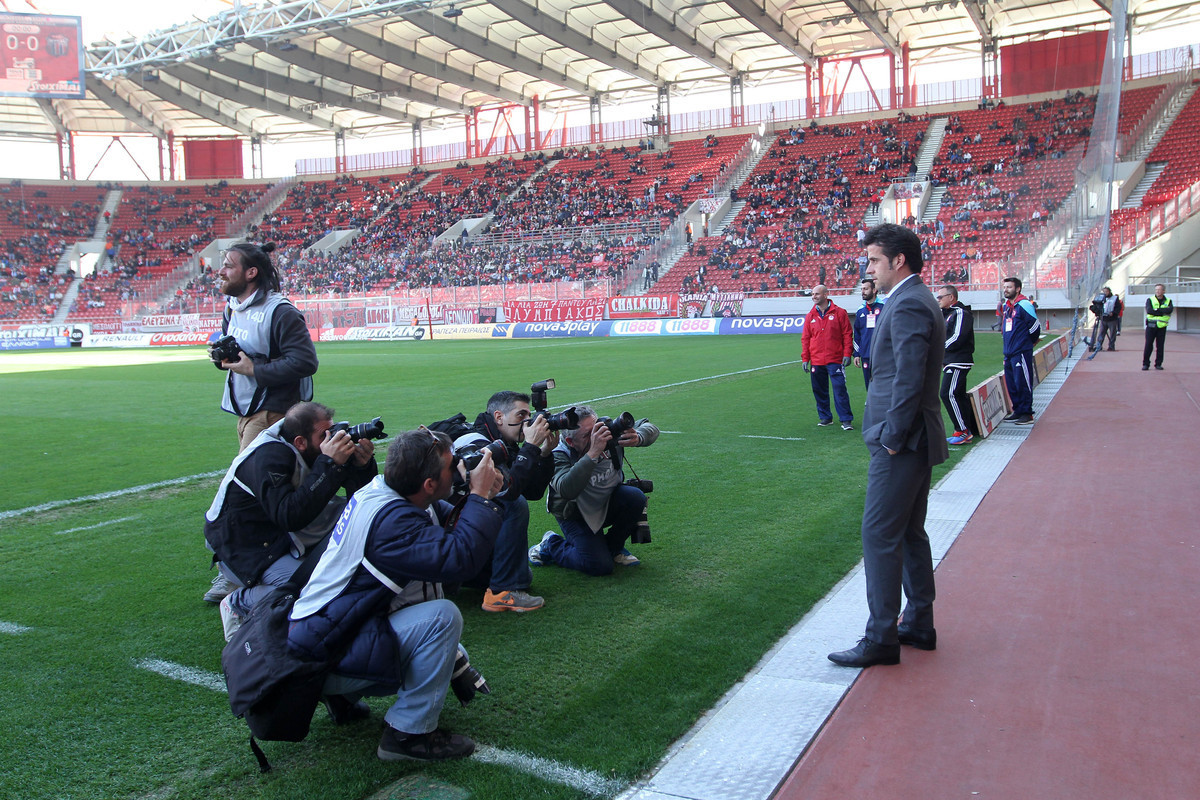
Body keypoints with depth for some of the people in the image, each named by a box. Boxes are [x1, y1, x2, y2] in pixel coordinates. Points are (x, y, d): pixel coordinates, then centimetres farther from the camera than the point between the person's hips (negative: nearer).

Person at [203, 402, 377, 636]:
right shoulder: (268, 457, -27)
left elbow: (362, 494, -1)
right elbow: (290, 516, -39)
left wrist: (363, 465, -23)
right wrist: (329, 464, -39)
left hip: (280, 536, 9)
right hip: (244, 552, -9)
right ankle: (239, 602, -2)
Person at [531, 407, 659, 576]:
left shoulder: (609, 430, -20)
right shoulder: (559, 456, -30)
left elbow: (649, 428, -11)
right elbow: (567, 491, -49)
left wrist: (637, 438, -36)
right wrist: (593, 454, -55)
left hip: (608, 504, 5)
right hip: (576, 515, -4)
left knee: (635, 497, -26)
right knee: (600, 566, -18)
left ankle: (613, 547, 3)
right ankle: (550, 546, 10)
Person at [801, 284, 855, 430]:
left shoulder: (839, 313, -1)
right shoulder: (811, 316, 10)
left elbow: (847, 334, -1)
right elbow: (805, 338, 11)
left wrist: (847, 354, -8)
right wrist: (805, 358, 5)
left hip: (835, 360, -4)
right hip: (816, 362, 4)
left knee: (840, 389, -7)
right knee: (819, 391, 8)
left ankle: (846, 419, -1)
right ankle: (825, 417, 21)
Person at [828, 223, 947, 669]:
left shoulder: (907, 305, -17)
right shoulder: (916, 299, 16)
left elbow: (908, 380, -24)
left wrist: (892, 438, -18)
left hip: (901, 444, -11)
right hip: (915, 440, 11)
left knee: (880, 535, -5)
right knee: (909, 533, 17)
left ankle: (881, 639, 3)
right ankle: (919, 625, 28)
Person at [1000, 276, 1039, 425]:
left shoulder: (1024, 305, -11)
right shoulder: (1005, 306, 14)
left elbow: (1035, 326, -8)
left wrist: (1030, 342, 6)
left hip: (1021, 352, -8)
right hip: (1008, 352, 8)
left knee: (1022, 383, -6)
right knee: (1011, 384, 11)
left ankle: (1027, 413, 0)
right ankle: (1018, 411, 21)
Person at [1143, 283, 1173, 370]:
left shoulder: (1168, 301, 9)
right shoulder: (1150, 300, 5)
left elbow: (1170, 309, -12)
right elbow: (1149, 310, -13)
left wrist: (1157, 310, -15)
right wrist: (1163, 312, -13)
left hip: (1162, 326, 1)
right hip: (1151, 325, -1)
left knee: (1160, 346, 3)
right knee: (1148, 345, -4)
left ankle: (1158, 364, 11)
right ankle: (1145, 364, 3)